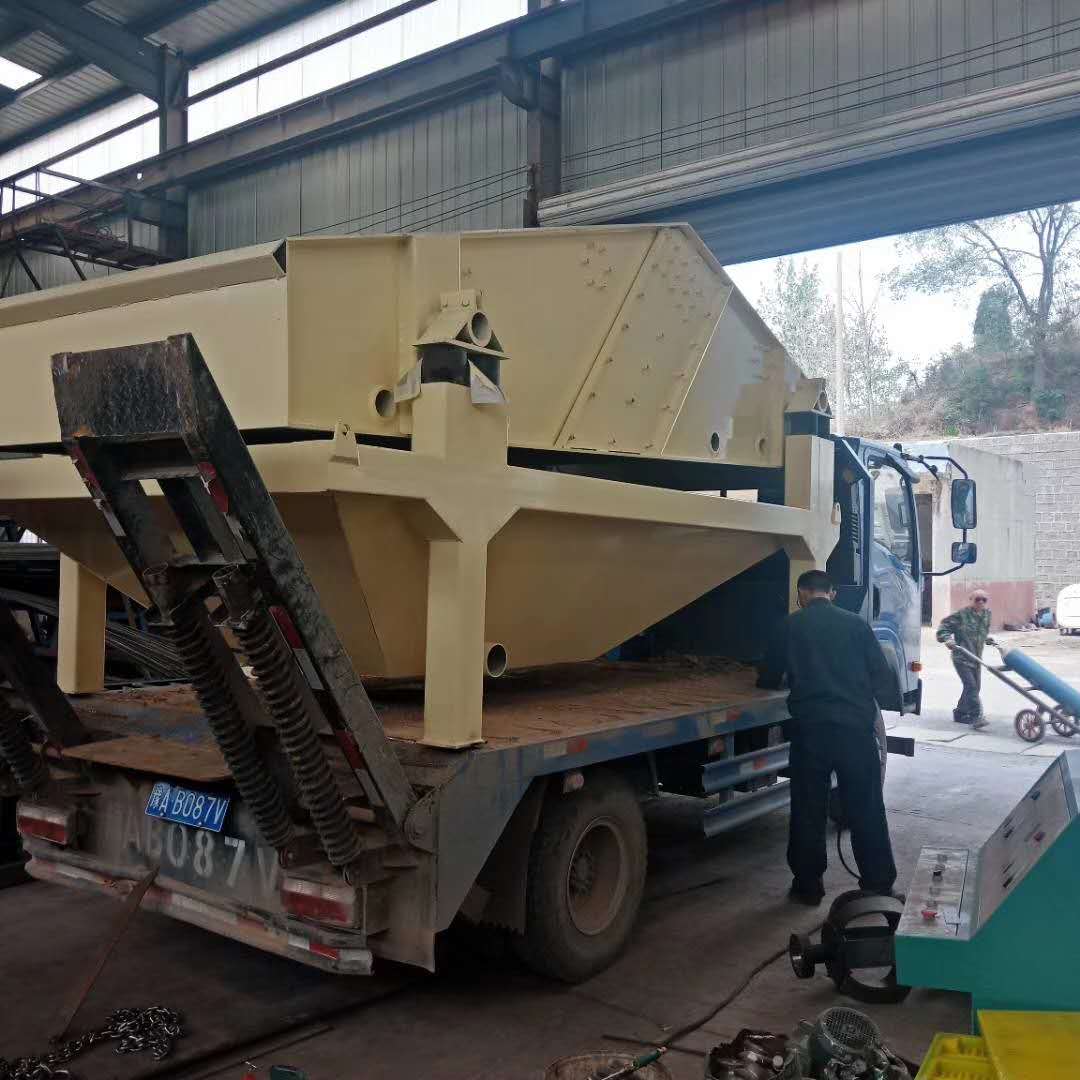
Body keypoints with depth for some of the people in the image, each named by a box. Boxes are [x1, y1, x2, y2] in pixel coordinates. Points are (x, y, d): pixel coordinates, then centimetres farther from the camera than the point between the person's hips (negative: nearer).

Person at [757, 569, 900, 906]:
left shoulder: (791, 625, 5)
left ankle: (808, 887, 15)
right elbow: (881, 675, 3)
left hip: (809, 727, 0)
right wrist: (892, 705, 17)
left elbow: (767, 680, 10)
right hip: (855, 726, 1)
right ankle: (879, 886, 17)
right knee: (867, 810, 10)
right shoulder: (856, 624, 5)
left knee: (808, 811, 9)